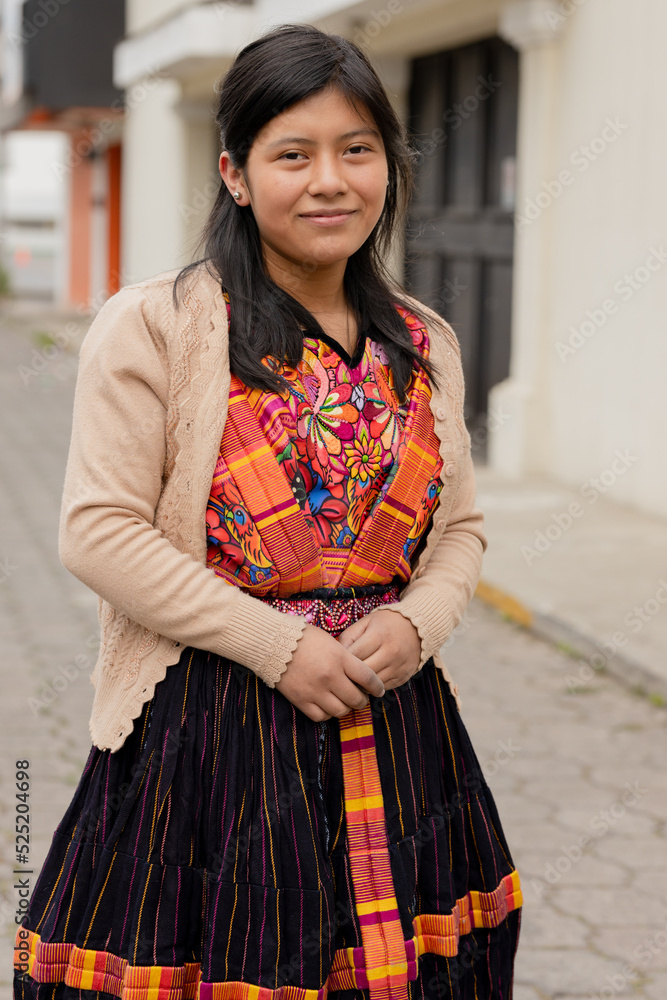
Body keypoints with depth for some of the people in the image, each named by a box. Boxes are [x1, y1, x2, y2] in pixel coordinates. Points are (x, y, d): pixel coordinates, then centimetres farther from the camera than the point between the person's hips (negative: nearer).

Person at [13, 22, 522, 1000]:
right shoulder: (153, 325, -7)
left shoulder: (424, 347, 10)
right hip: (205, 727, -4)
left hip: (395, 733, 5)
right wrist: (274, 643, -15)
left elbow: (460, 529, 16)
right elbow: (99, 531, -11)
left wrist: (416, 623, -6)